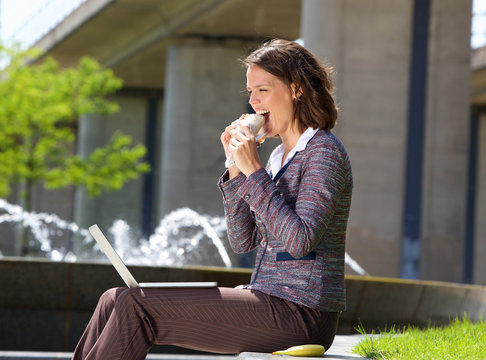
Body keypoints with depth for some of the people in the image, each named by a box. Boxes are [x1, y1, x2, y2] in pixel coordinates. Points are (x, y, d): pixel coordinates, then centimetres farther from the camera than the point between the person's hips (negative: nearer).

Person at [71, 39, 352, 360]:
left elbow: (300, 241, -22)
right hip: (271, 302, 9)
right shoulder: (280, 156, 18)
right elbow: (243, 240, 14)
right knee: (116, 300, 2)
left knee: (137, 308, -14)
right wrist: (237, 167, 3)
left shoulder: (324, 152, -10)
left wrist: (254, 171, -18)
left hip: (298, 313, -9)